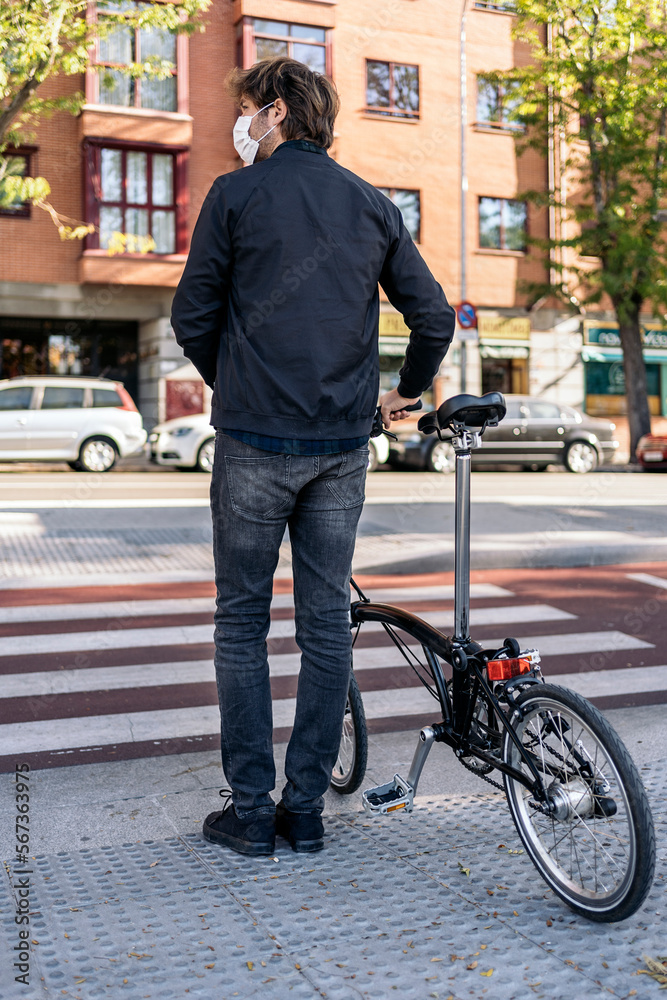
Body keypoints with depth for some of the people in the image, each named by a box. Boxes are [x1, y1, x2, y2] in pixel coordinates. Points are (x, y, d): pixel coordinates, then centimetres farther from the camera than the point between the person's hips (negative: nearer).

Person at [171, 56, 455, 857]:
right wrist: (404, 394, 24)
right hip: (343, 445, 4)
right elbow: (435, 318, 9)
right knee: (326, 623, 9)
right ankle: (306, 809, 17)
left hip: (255, 440, -3)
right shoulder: (374, 206, 10)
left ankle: (250, 811, 11)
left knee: (242, 622, 7)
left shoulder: (236, 193, -1)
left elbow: (191, 316, 1)